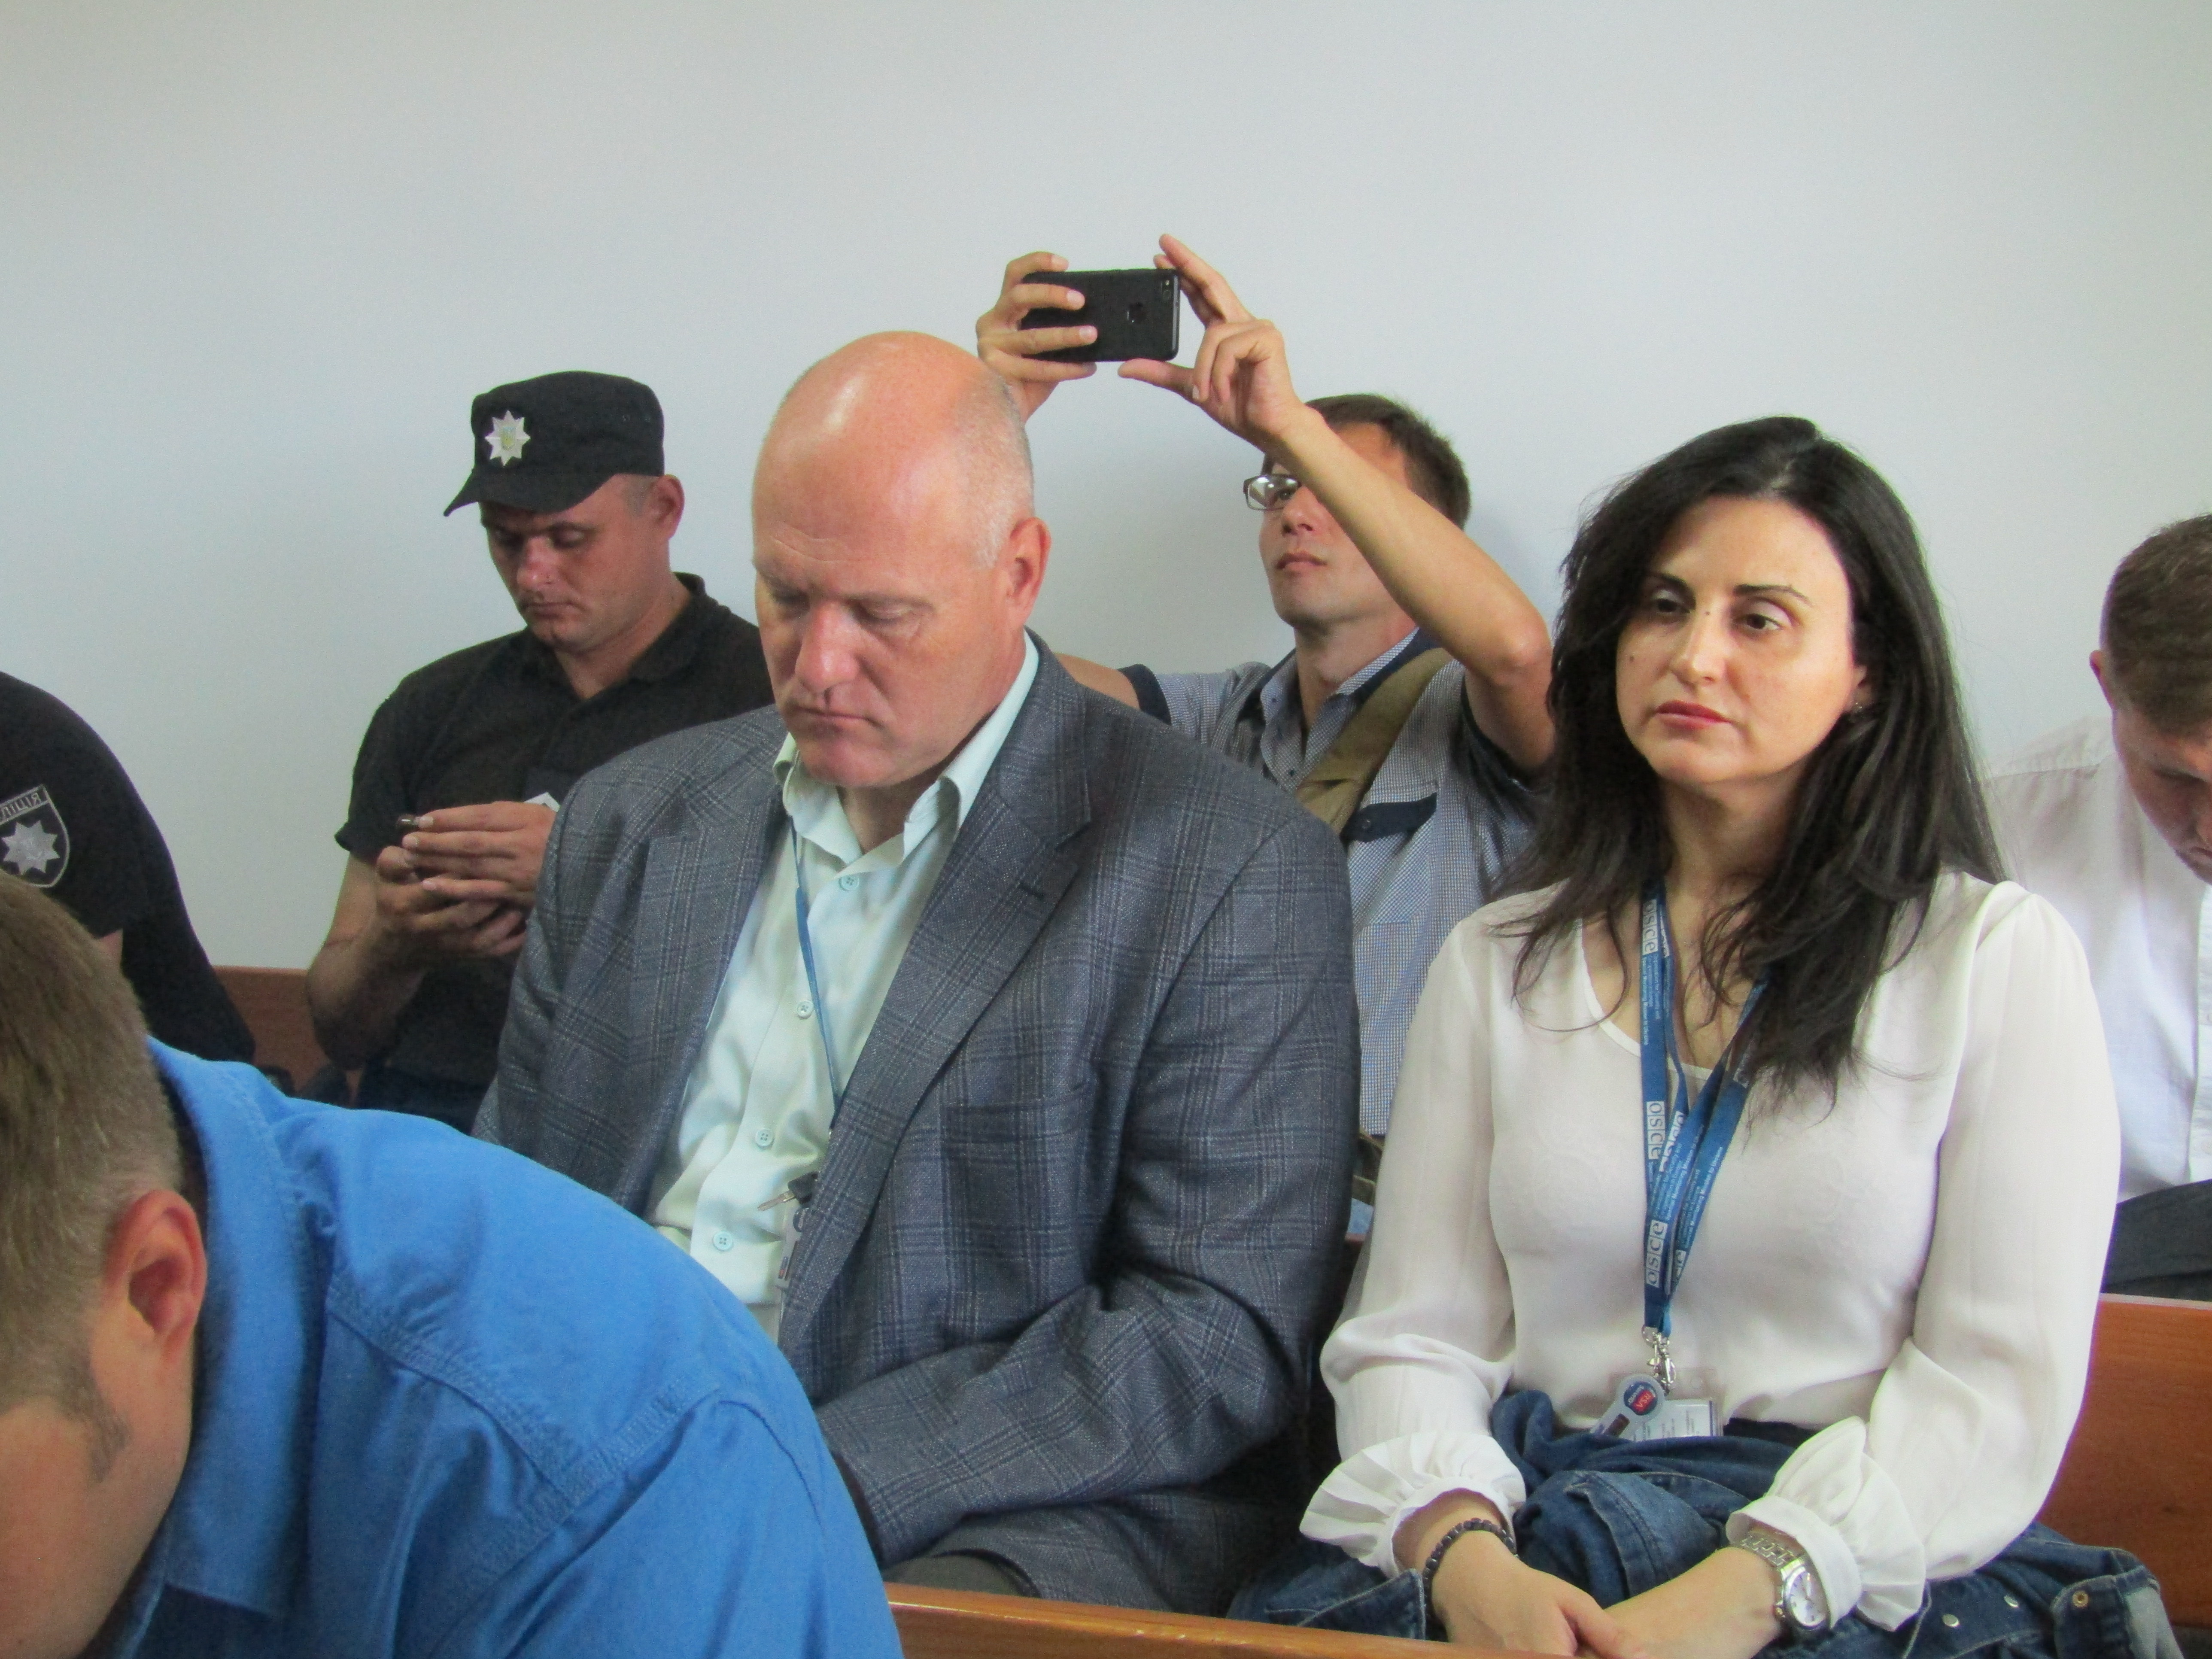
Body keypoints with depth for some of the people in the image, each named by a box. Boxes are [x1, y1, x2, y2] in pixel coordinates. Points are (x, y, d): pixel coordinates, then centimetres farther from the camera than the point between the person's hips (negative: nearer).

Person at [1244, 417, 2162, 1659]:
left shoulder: (1998, 955, 4)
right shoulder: (1500, 964, 13)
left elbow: (2002, 1381, -3)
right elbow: (1410, 1335, 8)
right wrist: (1464, 1553, -13)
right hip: (1520, 1533, 2)